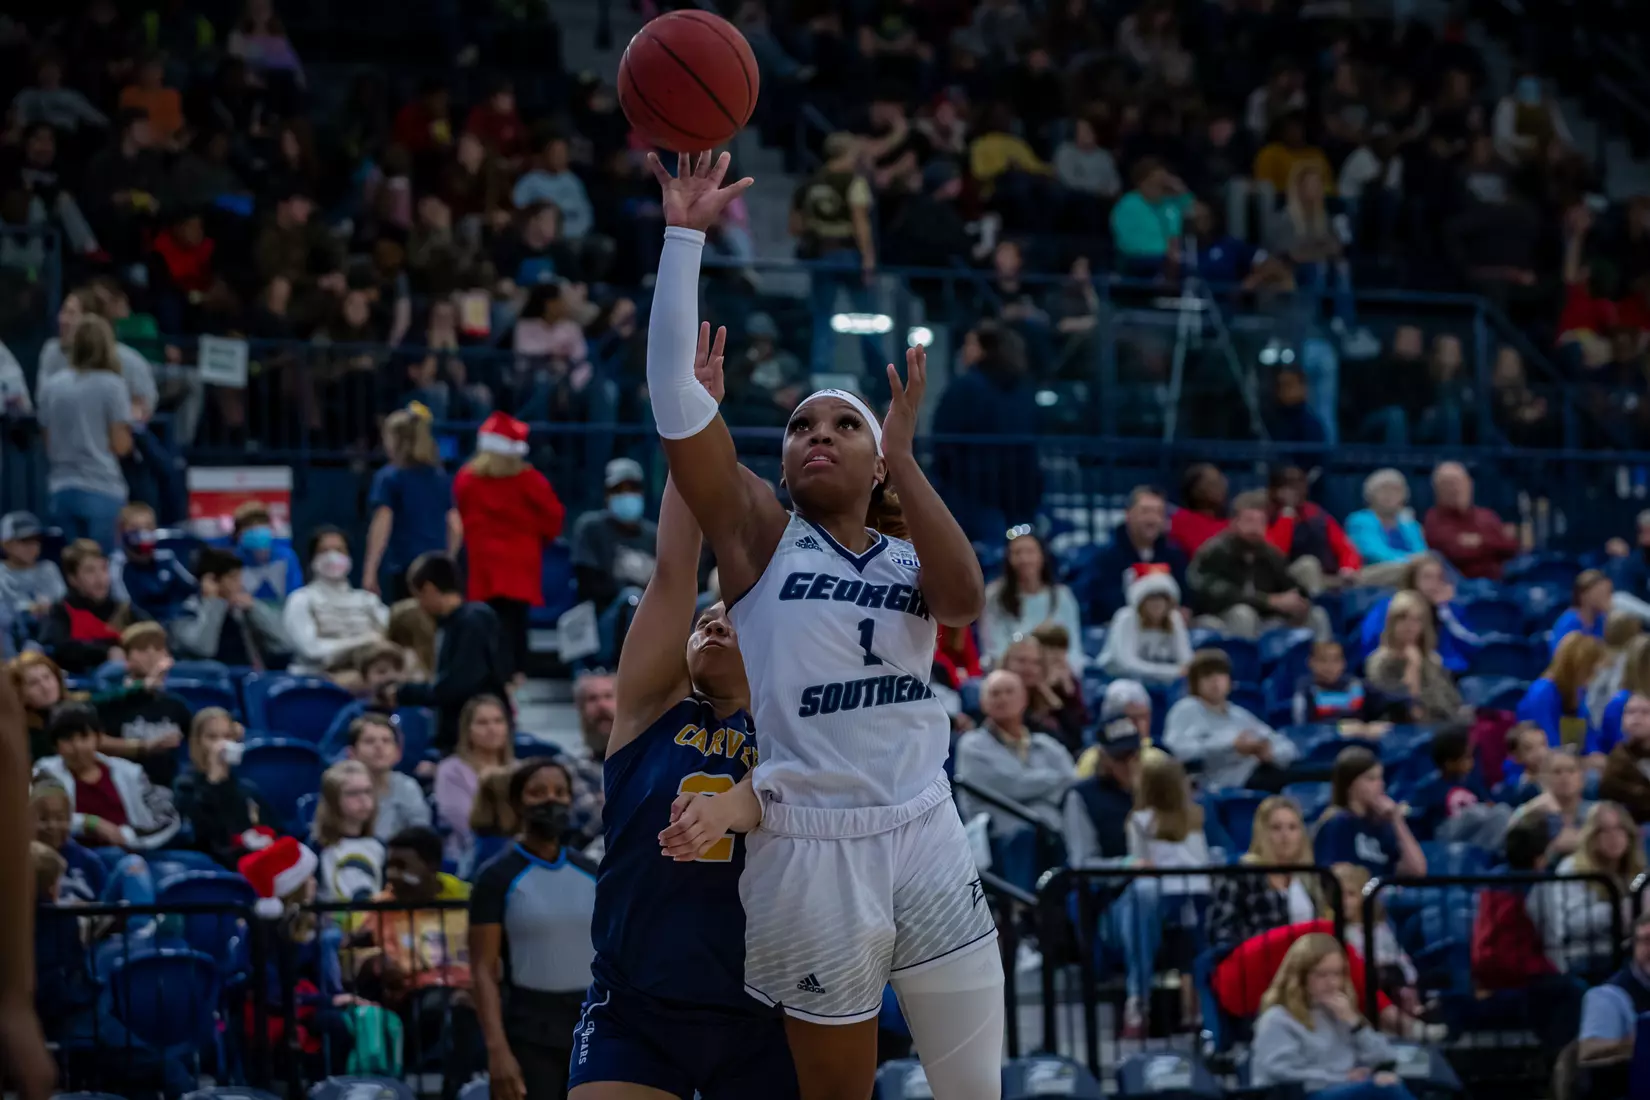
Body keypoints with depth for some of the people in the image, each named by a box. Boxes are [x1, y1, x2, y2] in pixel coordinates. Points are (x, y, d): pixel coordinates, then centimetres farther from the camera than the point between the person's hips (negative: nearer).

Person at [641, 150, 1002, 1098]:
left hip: (926, 837, 3)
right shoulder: (760, 535, 4)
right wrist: (685, 237, -15)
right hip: (812, 850, -3)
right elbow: (676, 393, -8)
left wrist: (903, 453, -17)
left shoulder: (908, 560, 12)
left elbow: (967, 600, -13)